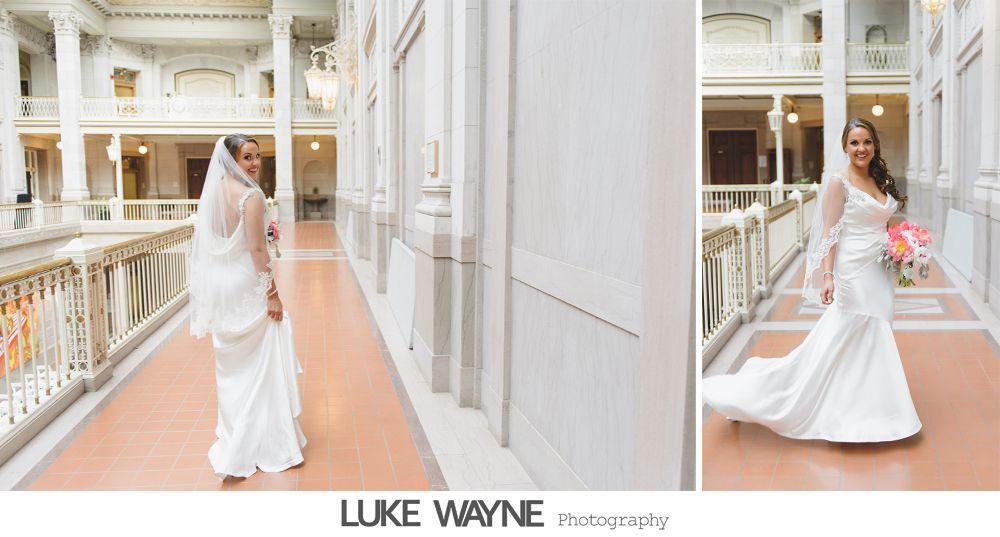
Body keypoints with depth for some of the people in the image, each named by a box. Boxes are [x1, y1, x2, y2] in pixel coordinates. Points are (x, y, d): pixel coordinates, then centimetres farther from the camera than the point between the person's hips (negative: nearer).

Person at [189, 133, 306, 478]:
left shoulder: (213, 192, 6)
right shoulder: (251, 196, -17)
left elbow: (209, 244, 11)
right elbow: (257, 250, -19)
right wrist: (272, 293, -15)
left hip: (220, 287, 8)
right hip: (247, 286, -8)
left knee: (232, 366, 18)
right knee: (261, 366, 2)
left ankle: (233, 439, 31)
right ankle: (268, 446, 9)